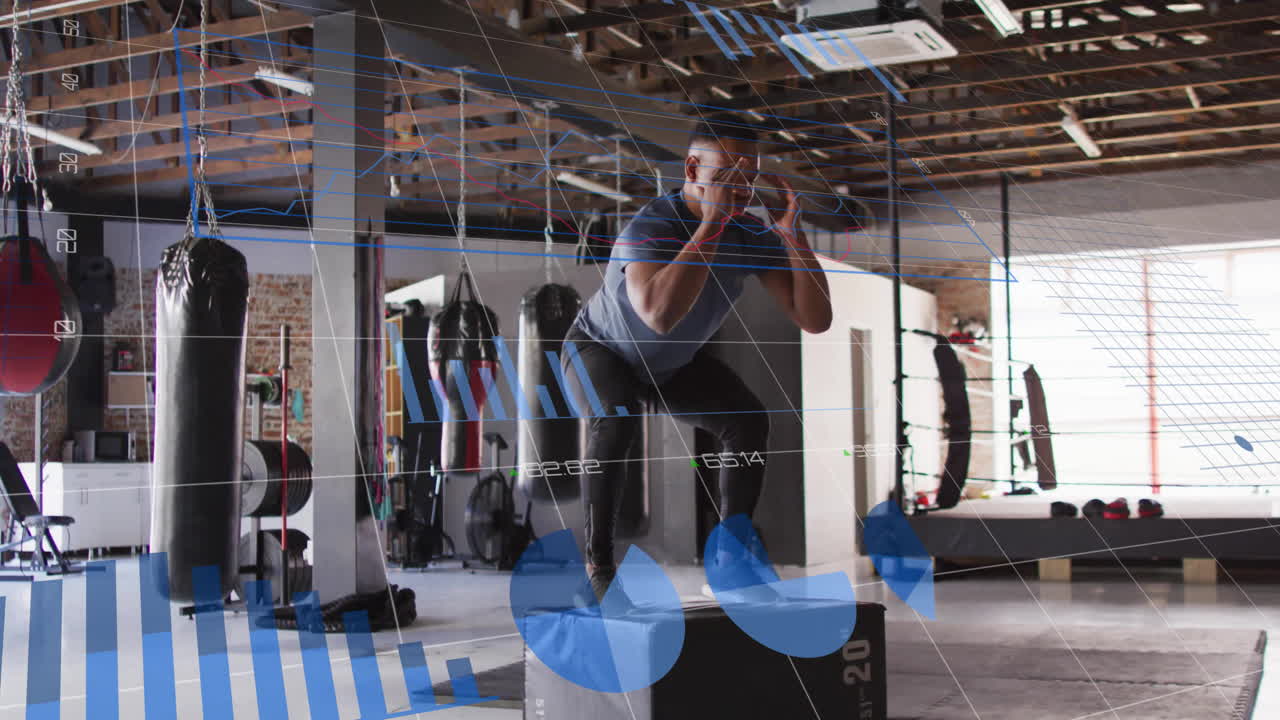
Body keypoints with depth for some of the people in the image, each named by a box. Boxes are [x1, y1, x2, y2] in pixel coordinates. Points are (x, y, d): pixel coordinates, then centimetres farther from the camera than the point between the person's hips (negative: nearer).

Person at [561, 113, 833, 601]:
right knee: (618, 424, -34)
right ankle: (598, 561, -19)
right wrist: (711, 223, -55)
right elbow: (660, 314, -59)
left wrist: (793, 235, -36)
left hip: (676, 361, 5)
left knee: (750, 422, -14)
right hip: (600, 348, -5)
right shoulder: (650, 226, -39)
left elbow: (815, 320, -26)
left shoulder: (753, 236, -22)